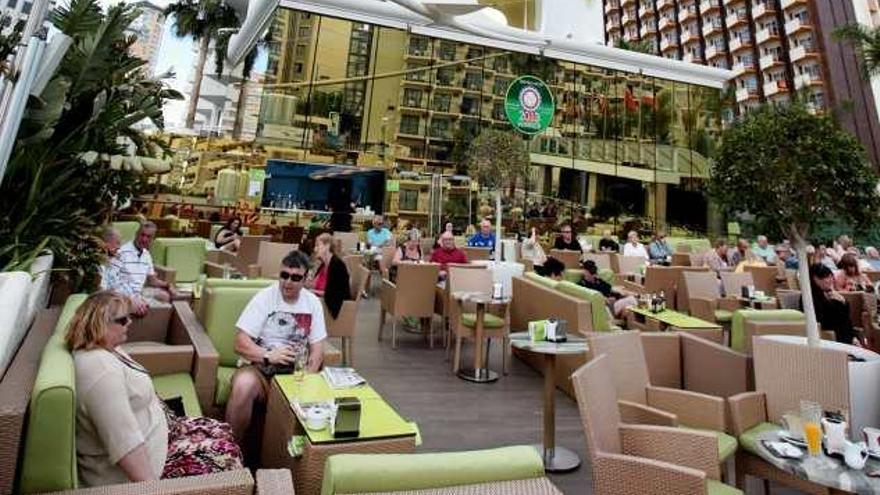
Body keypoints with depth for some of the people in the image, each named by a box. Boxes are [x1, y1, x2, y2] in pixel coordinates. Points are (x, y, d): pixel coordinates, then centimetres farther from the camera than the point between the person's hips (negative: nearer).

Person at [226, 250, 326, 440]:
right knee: (243, 385, -34)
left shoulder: (313, 302, 3)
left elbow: (317, 348, 3)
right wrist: (268, 356, -27)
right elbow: (240, 344, -10)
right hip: (259, 367, -2)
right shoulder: (264, 298, -6)